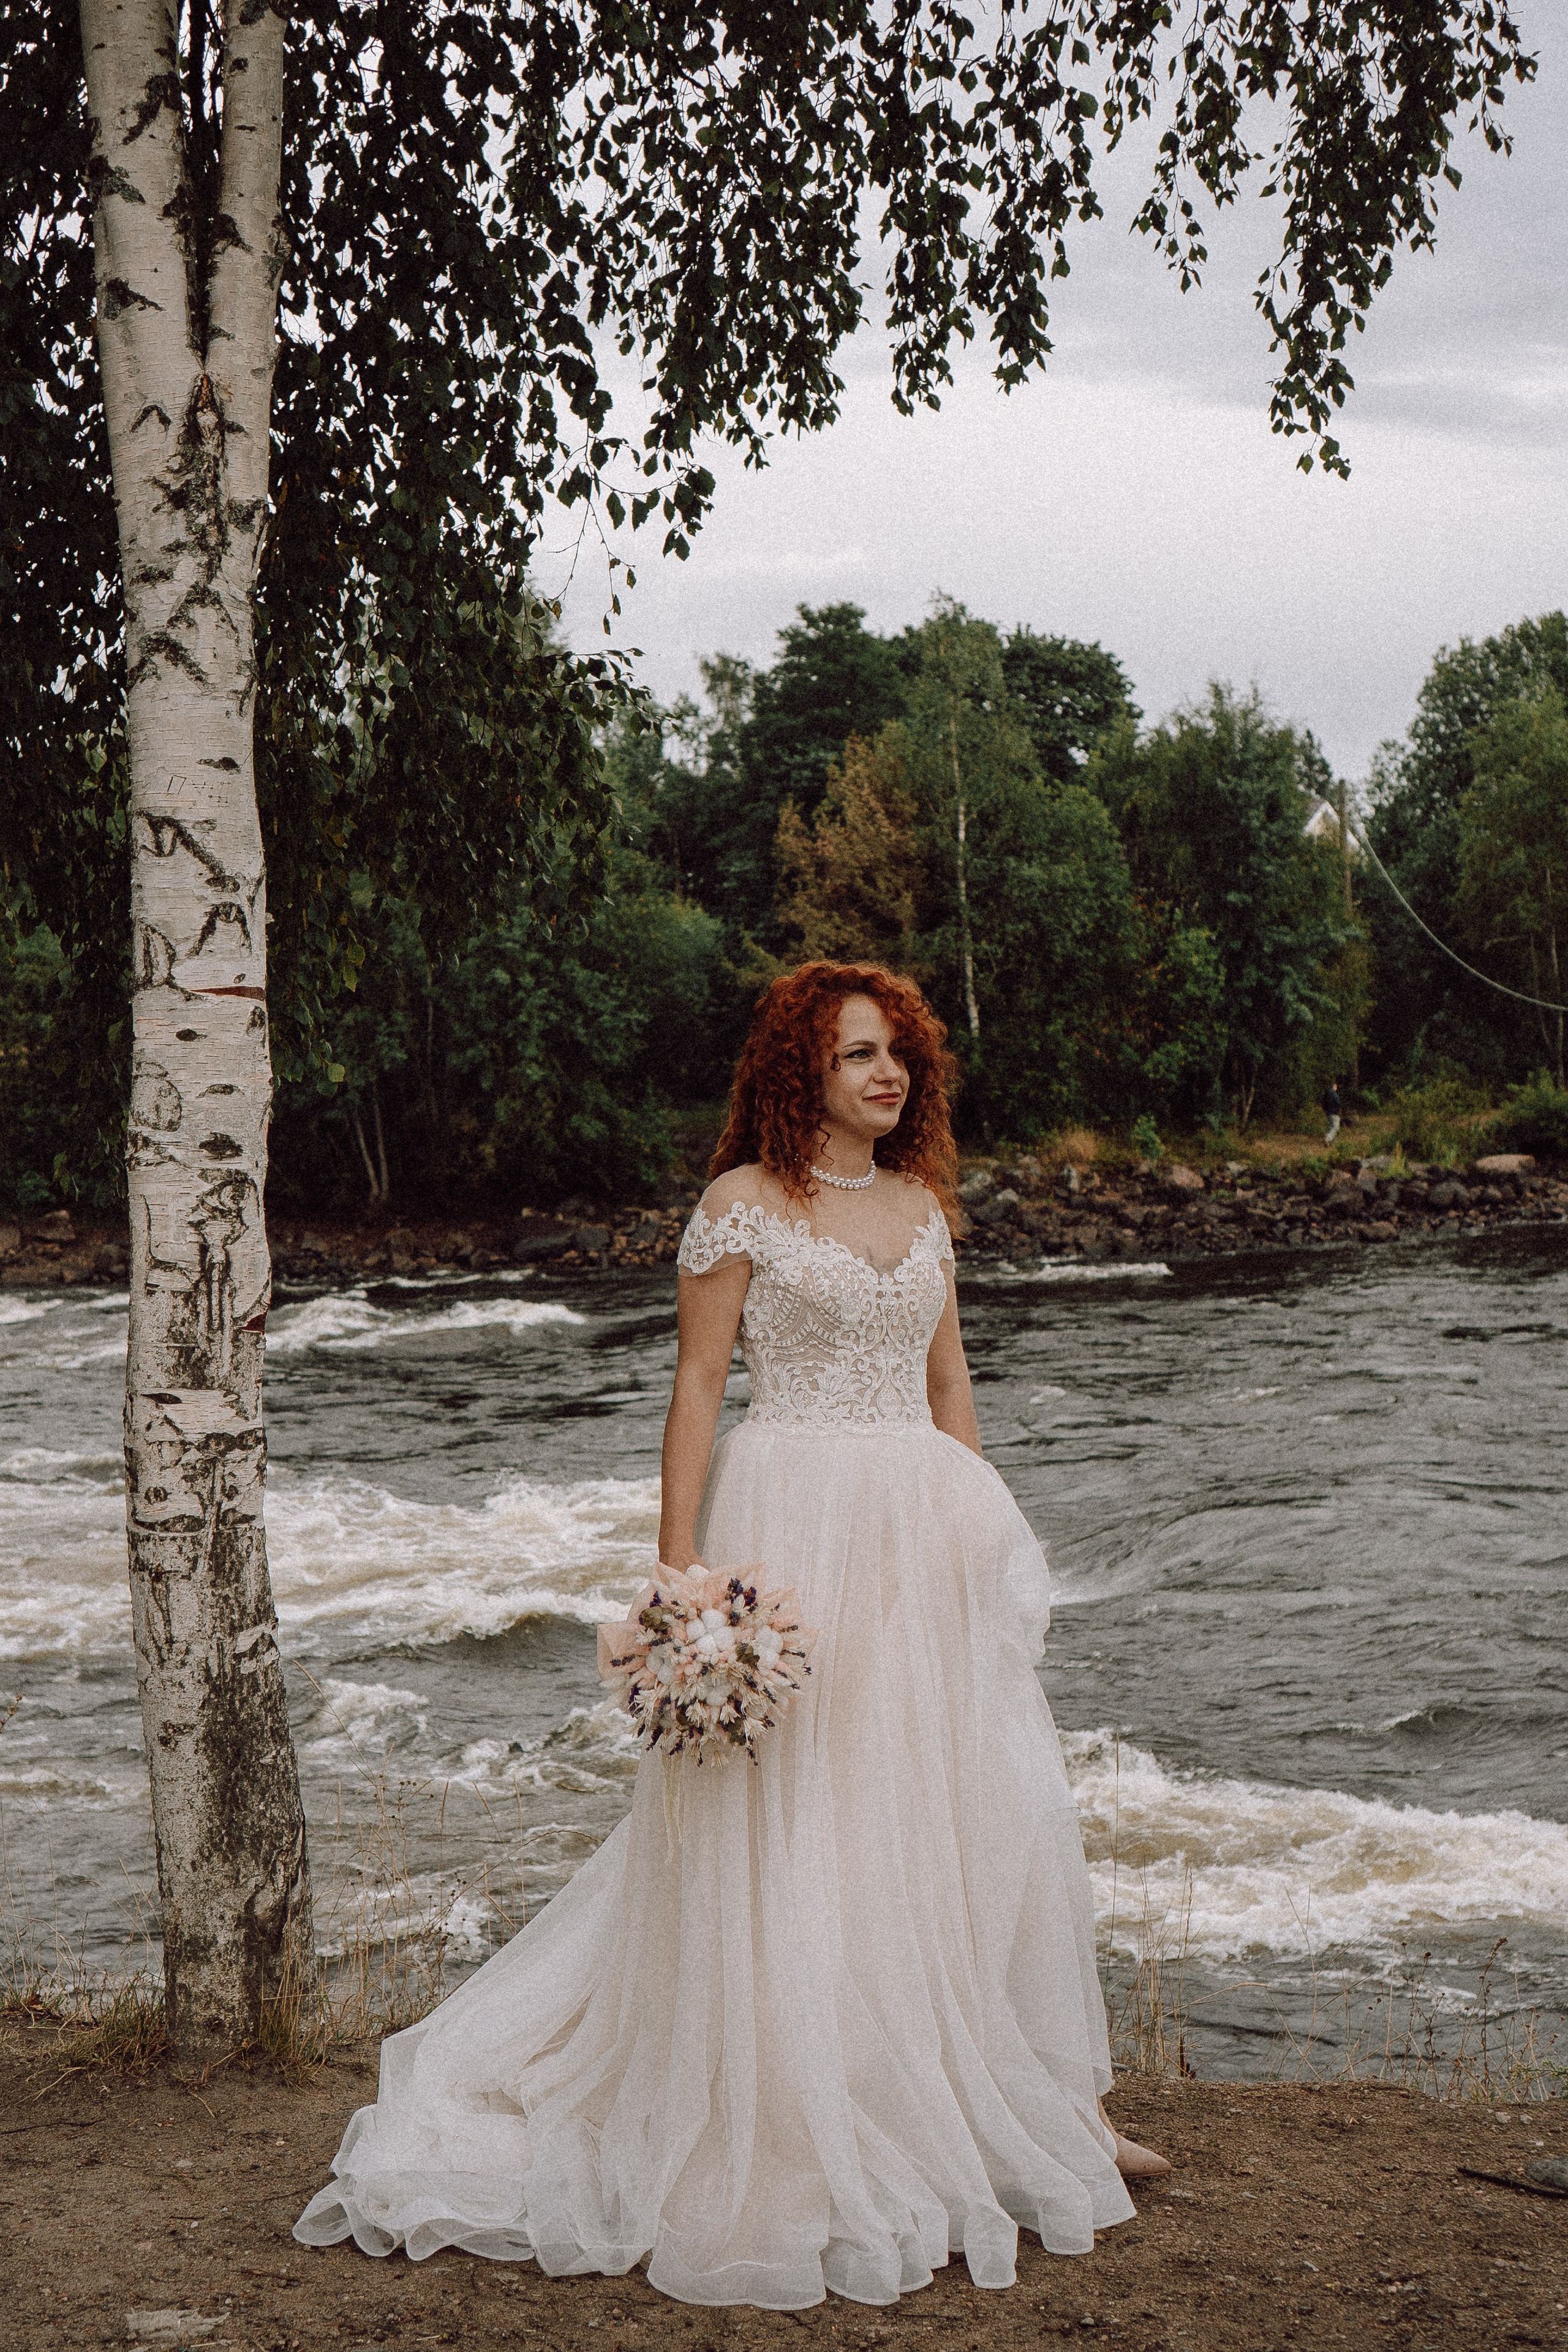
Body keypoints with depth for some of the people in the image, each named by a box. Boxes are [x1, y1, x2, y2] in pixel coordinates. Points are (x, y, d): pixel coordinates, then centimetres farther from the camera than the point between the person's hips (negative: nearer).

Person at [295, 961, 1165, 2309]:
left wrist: (987, 1535, 13)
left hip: (927, 1537, 6)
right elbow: (698, 1383, -6)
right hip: (794, 1525, -5)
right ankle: (786, 2150, 8)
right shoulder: (744, 1203, -4)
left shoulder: (924, 1203, 13)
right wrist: (681, 1567, -12)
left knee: (964, 1813, 9)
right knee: (785, 1833, -2)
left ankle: (1038, 2100, 22)